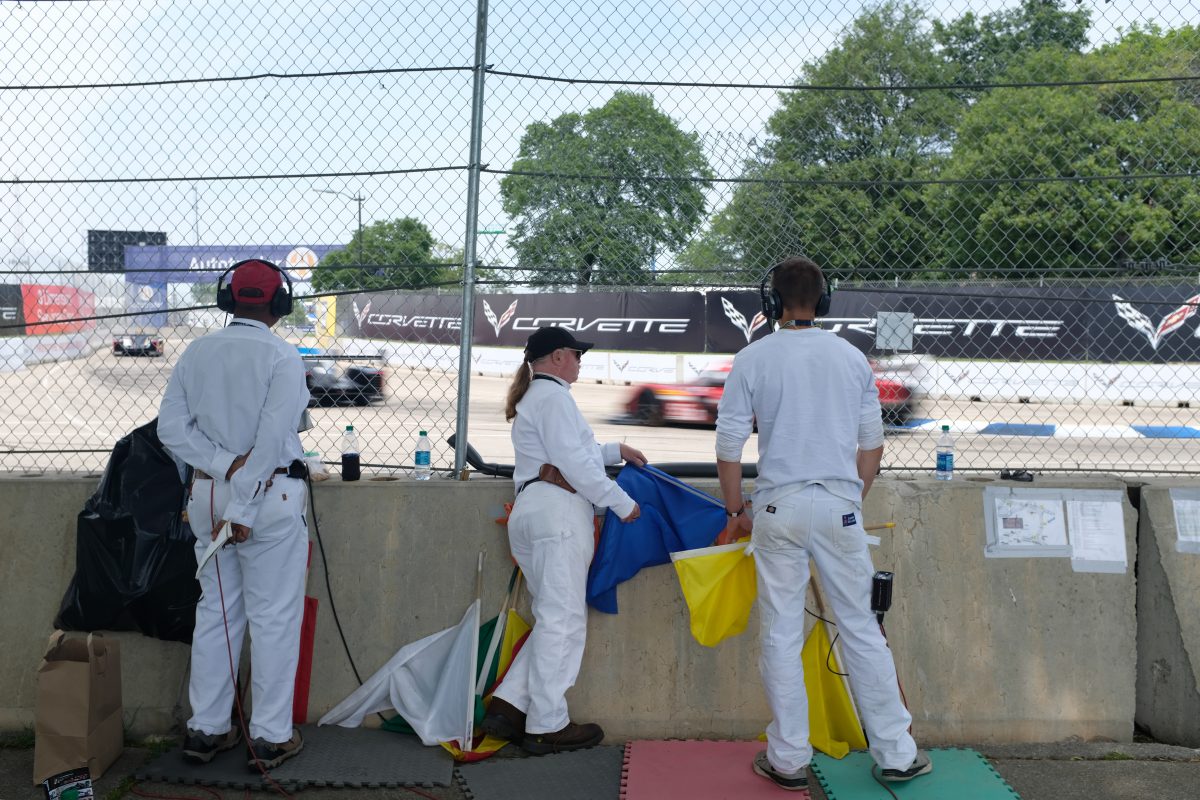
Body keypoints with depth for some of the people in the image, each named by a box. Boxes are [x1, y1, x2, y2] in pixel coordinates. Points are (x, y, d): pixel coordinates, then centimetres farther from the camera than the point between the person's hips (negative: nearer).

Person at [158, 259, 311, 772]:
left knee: (215, 611, 14)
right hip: (270, 493, -5)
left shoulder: (196, 353, 6)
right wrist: (242, 510, -15)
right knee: (273, 617, 3)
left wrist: (224, 465, -7)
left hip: (207, 492, 6)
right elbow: (271, 439, -17)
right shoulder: (281, 358, -10)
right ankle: (270, 738, 9)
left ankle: (205, 730, 22)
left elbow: (170, 427, 0)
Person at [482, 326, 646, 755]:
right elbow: (573, 461, -13)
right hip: (557, 510, -10)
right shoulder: (552, 395, -5)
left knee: (554, 618, 12)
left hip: (531, 511, 10)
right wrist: (623, 503, -7)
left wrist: (615, 450, 30)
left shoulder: (532, 398, 27)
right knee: (563, 619, -6)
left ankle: (508, 705, 8)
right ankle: (547, 726, -2)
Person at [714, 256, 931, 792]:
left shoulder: (754, 358, -3)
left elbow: (729, 446, -3)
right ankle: (895, 753, 17)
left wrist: (735, 513, 8)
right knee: (861, 627, 11)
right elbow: (872, 444, 9)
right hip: (840, 506, 2)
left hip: (780, 507, -2)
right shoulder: (852, 356, 5)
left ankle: (788, 759, 14)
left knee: (781, 633, 6)